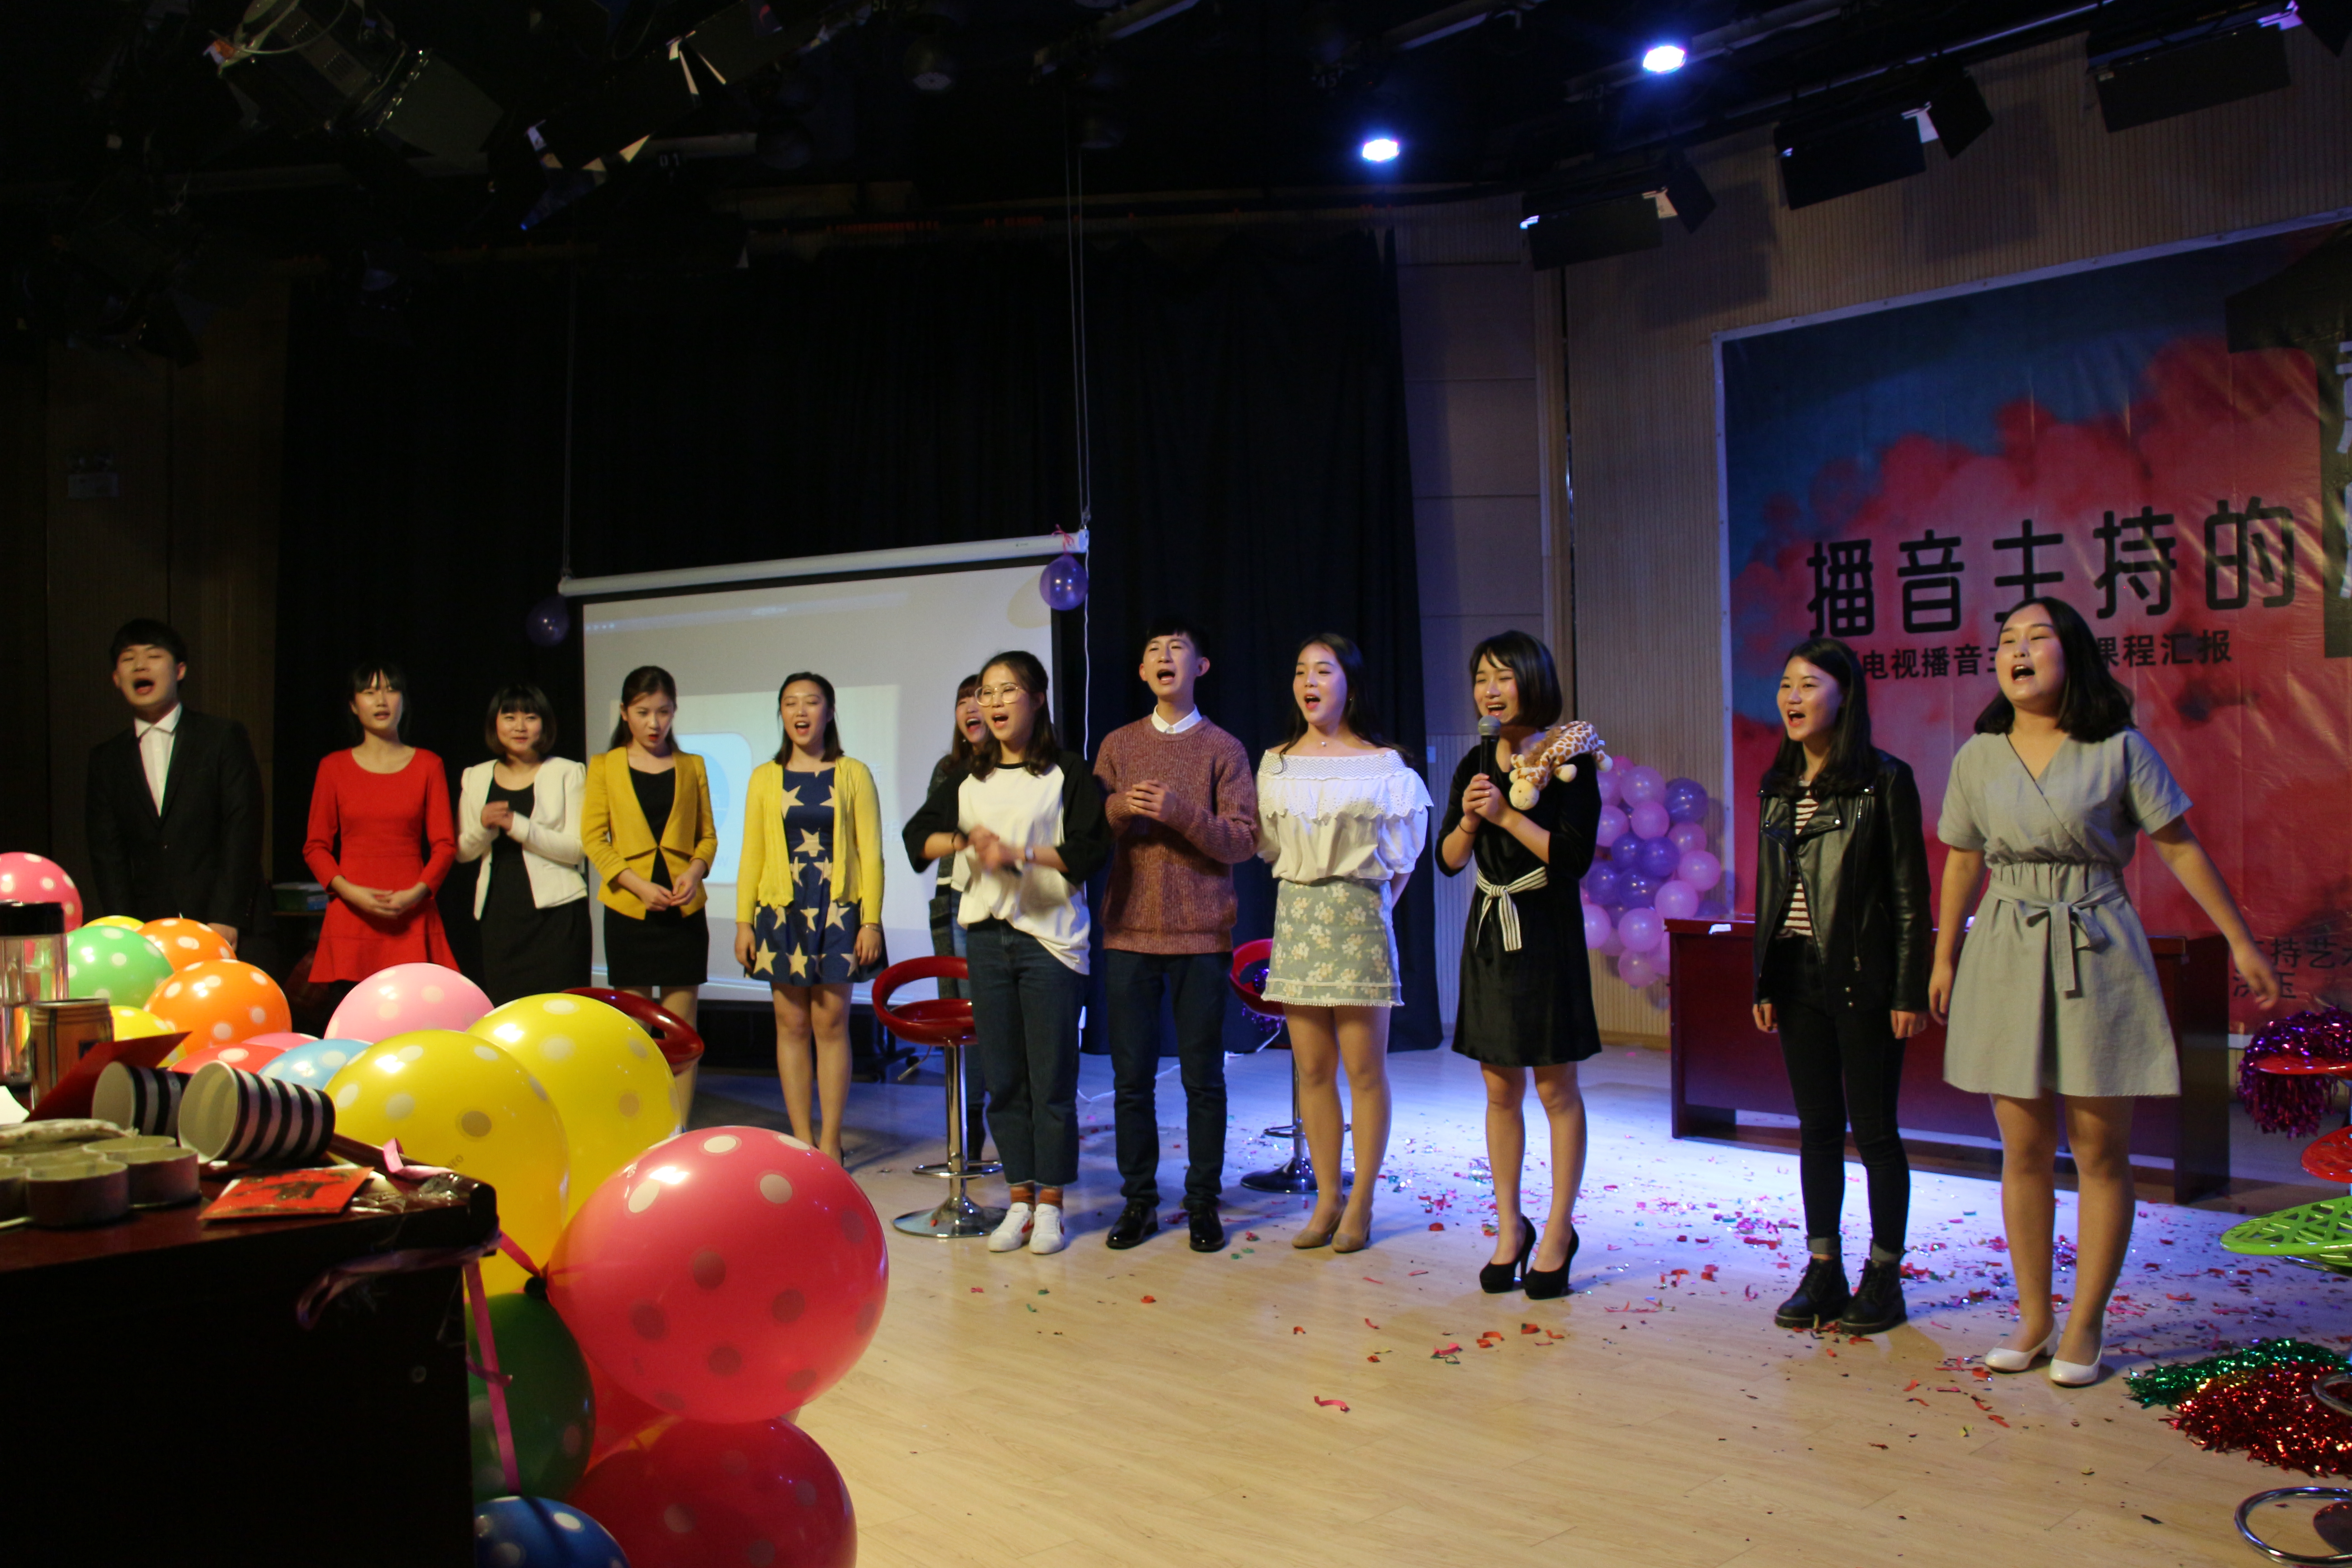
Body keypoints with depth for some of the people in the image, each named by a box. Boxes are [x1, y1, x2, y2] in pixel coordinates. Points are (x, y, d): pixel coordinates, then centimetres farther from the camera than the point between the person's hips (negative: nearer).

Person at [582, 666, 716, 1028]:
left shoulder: (692, 766, 11)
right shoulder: (605, 767, 6)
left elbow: (708, 835, 11)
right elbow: (593, 838, -1)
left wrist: (695, 872, -11)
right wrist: (639, 886, -13)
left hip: (684, 909, 1)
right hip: (629, 909, -1)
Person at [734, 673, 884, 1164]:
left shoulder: (853, 774, 3)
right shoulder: (765, 778, 8)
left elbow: (870, 854, 1)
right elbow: (751, 856, 9)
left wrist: (871, 921, -5)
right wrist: (743, 922, 3)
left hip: (838, 911, -2)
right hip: (781, 910, 2)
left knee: (831, 1023, 0)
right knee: (792, 1023, 3)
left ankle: (830, 1140, 7)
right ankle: (802, 1139, 9)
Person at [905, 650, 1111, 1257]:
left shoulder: (1067, 772, -1)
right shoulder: (967, 777, 13)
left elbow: (1091, 849, -9)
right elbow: (919, 836, 11)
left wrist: (1020, 854, -18)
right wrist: (965, 841, -8)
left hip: (1051, 938, -4)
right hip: (988, 935, 5)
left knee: (1052, 1080, -2)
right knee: (1003, 1080, 7)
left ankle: (1051, 1205, 9)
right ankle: (1020, 1200, 17)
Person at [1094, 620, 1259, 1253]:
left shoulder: (1223, 749, 4)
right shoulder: (1117, 746, 11)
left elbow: (1244, 841, -4)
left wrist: (1182, 812, -18)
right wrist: (1119, 807, -12)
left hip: (1202, 936, -2)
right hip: (1129, 933, 2)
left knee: (1203, 1078, 2)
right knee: (1131, 1077, 5)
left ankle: (1203, 1202, 13)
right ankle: (1139, 1200, 15)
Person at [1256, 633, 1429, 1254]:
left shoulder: (1381, 765, -1)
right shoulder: (1276, 764, 9)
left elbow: (1401, 856, 4)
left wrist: (1374, 904, -1)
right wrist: (1307, 890, 9)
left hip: (1358, 916, -3)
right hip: (1296, 916, 4)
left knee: (1363, 1067, -1)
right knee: (1312, 1067, 6)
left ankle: (1361, 1204, 8)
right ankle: (1327, 1200, 15)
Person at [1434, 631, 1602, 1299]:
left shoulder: (1569, 758, -8)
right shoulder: (1476, 766, 9)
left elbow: (1575, 856, -15)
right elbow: (1449, 860, 8)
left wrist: (1507, 814, -18)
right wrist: (1469, 819, -10)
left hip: (1547, 931, -5)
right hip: (1490, 930, 5)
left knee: (1556, 1088, 2)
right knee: (1500, 1088, 9)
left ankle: (1558, 1231, 13)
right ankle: (1510, 1226, 20)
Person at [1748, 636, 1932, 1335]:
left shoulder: (1884, 781, -7)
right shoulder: (1777, 788, 10)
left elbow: (1910, 894, -8)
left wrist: (1909, 991, -11)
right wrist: (1763, 983, 10)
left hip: (1862, 976, -5)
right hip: (1798, 975, 5)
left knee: (1875, 1130, 3)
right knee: (1817, 1129, 10)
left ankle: (1884, 1277, 14)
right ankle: (1823, 1270, 19)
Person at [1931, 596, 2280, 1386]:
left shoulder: (2119, 749, -4)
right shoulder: (1978, 758, 3)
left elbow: (2181, 847, 0)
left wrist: (2241, 941, 1)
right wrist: (1943, 959, 17)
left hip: (2096, 953, -2)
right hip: (2006, 957, 2)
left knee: (2100, 1149, 2)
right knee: (2024, 1150, 7)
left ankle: (2085, 1325, 14)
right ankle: (2034, 1317, 19)